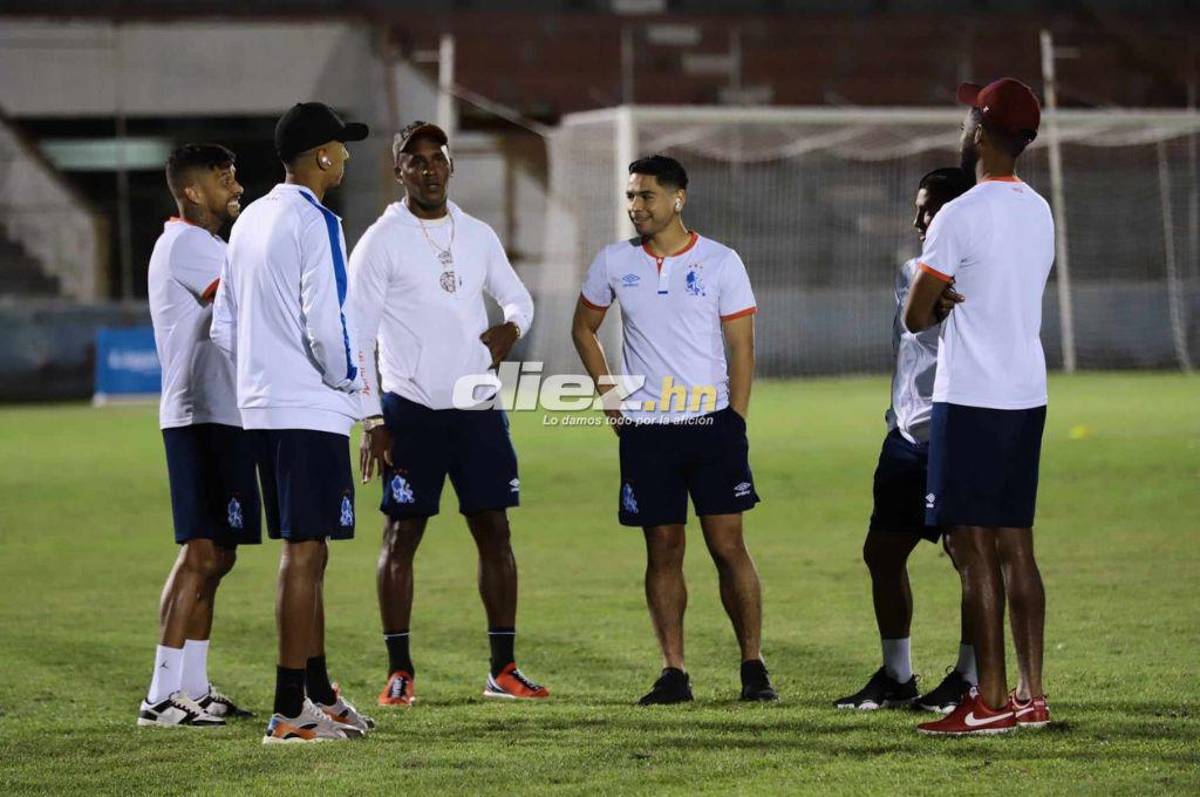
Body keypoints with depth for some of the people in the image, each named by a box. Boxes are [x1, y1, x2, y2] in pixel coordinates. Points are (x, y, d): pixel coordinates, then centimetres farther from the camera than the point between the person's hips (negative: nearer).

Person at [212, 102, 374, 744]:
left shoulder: (250, 221, 14)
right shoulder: (314, 222, -12)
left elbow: (224, 327, 18)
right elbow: (326, 323, -18)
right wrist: (349, 378, -2)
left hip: (260, 405, 9)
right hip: (310, 409, -9)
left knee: (306, 551, 16)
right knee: (303, 552, -7)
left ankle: (318, 692, 24)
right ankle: (290, 712, -9)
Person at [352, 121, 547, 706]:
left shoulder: (478, 236, 10)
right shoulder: (382, 241, -4)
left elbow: (517, 296, 22)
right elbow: (357, 334, -6)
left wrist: (512, 327, -3)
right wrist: (371, 419, -12)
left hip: (477, 409, 4)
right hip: (411, 409, -4)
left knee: (494, 531, 3)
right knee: (402, 535, -2)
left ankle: (503, 669, 8)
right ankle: (399, 672, 4)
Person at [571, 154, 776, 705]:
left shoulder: (720, 262, -1)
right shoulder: (614, 263, 6)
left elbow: (741, 347, 0)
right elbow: (584, 328, 20)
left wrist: (735, 423, -6)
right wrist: (607, 390, 9)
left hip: (712, 424, -2)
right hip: (645, 430, 2)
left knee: (728, 544, -4)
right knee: (663, 550, 4)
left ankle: (753, 668, 4)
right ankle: (673, 674, 8)